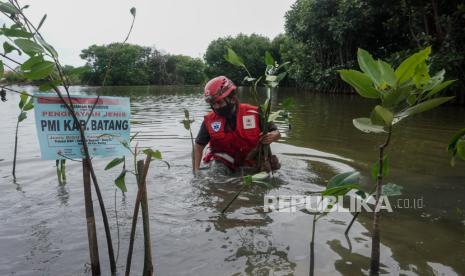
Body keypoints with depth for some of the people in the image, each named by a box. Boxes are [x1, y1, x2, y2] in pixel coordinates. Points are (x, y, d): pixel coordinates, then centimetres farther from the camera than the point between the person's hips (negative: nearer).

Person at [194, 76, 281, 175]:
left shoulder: (253, 114, -12)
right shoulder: (210, 121, -8)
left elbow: (276, 133, -2)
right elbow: (199, 146, 1)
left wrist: (272, 137, -26)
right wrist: (196, 171, -10)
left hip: (249, 162, 2)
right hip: (223, 163, -1)